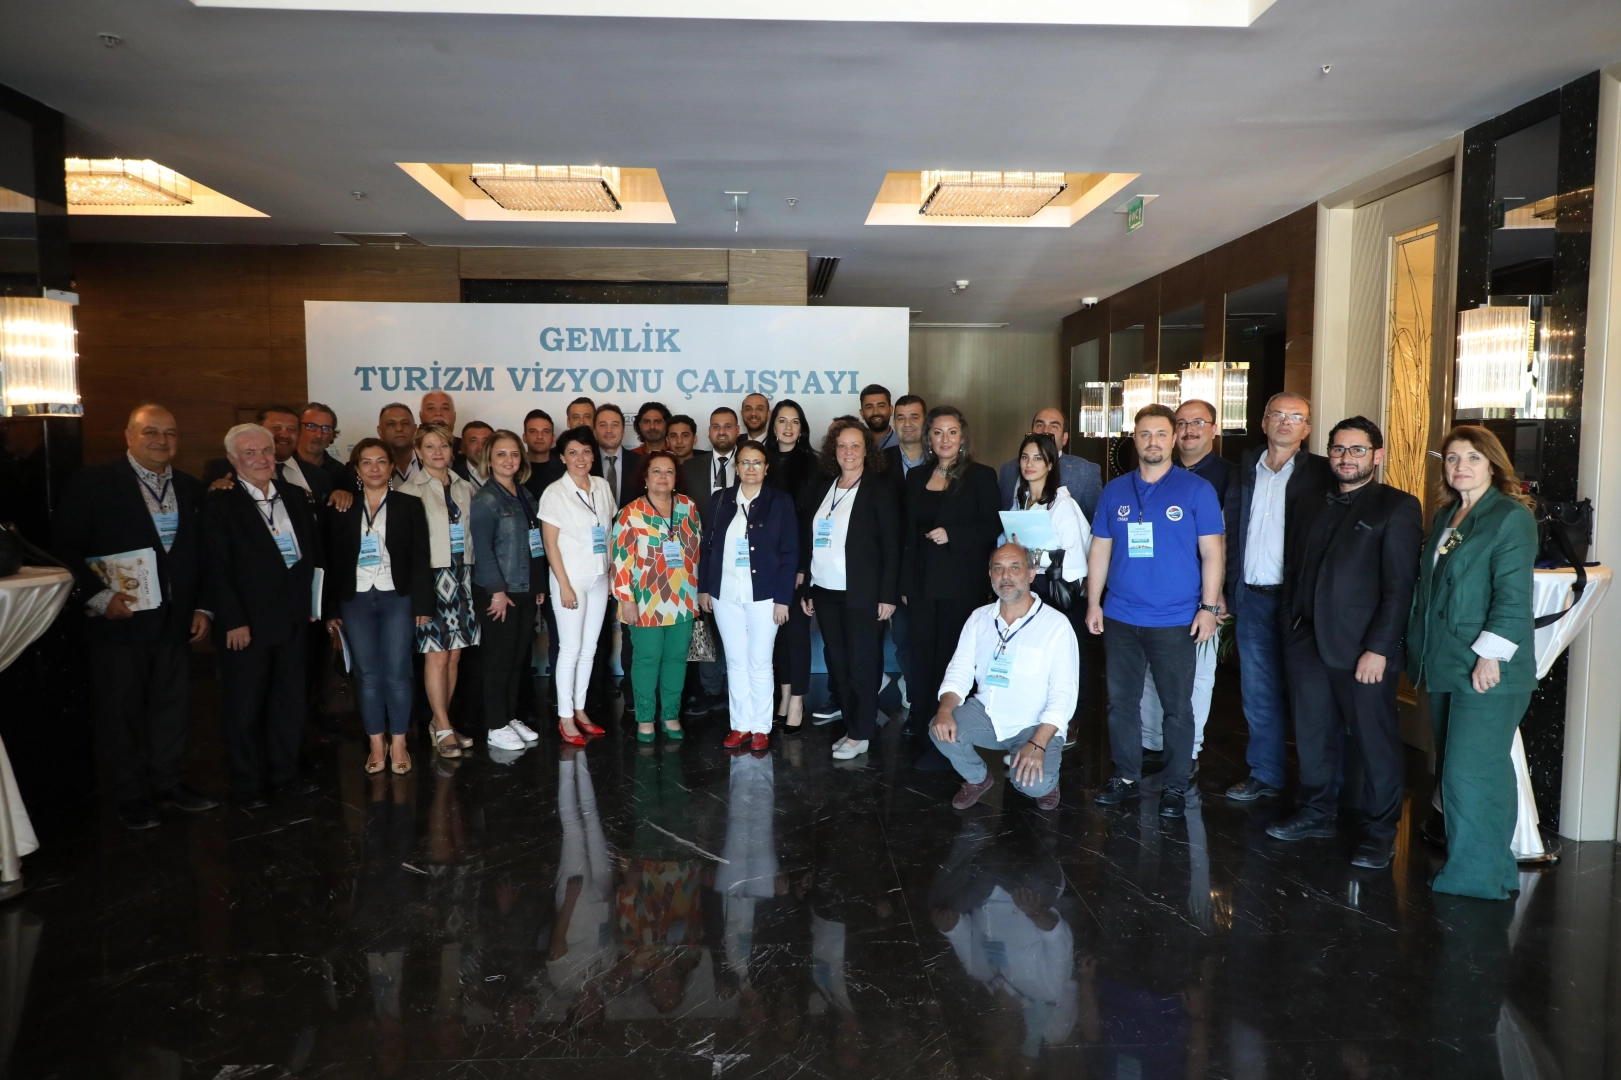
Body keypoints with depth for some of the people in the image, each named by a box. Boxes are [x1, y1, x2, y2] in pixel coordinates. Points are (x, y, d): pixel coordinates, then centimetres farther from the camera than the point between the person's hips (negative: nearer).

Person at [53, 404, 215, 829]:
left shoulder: (191, 489, 8)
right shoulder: (93, 482, -6)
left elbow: (202, 554, 12)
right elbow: (65, 547, -9)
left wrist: (201, 607, 5)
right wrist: (98, 596, -19)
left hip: (175, 620, 4)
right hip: (119, 619, -4)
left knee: (173, 706, 12)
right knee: (120, 711, 7)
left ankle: (169, 784, 27)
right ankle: (131, 797, 20)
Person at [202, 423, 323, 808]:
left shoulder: (294, 496, 9)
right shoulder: (219, 503, -7)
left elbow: (312, 552, 12)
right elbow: (216, 569, -12)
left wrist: (312, 604, 7)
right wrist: (234, 622, -15)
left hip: (292, 619, 5)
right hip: (246, 624, -5)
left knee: (290, 701, 14)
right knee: (244, 707, 6)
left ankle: (285, 772, 28)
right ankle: (246, 784, 19)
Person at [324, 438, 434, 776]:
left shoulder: (410, 505, 2)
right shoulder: (342, 509, 7)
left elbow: (420, 558, -1)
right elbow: (333, 561, 6)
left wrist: (422, 604, -6)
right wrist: (331, 609, 3)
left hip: (396, 598, -2)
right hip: (355, 601, 2)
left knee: (396, 674, -3)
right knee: (368, 676, 5)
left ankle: (398, 744, 8)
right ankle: (376, 745, 14)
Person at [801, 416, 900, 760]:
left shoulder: (879, 490, -5)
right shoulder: (820, 489, 10)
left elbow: (892, 546, -8)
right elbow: (806, 540, 11)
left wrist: (888, 595, -12)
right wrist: (805, 589, 7)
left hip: (861, 594, -5)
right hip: (824, 592, 6)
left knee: (860, 664, 0)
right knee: (837, 664, 10)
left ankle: (861, 734, 10)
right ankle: (856, 723, 22)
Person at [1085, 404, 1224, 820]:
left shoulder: (1196, 490, -2)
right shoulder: (1114, 490, 6)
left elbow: (1211, 552, -3)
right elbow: (1100, 550, 9)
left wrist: (1209, 607, -9)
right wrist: (1093, 603, 5)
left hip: (1176, 620, -3)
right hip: (1120, 618, 3)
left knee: (1177, 706, 5)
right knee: (1121, 701, 11)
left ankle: (1175, 786, 18)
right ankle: (1126, 777, 24)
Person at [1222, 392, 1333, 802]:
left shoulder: (1319, 473, -3)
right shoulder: (1246, 469, 10)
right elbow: (1232, 532, 10)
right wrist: (1229, 590, 4)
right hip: (1252, 598, 4)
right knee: (1258, 691, 11)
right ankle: (1265, 775, 23)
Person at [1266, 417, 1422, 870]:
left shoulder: (1398, 507, -3)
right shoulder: (1310, 508, 16)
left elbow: (1400, 586, -10)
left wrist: (1379, 648, -15)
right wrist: (1291, 634, 9)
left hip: (1363, 648, -5)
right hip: (1308, 645, 6)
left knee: (1375, 742, 5)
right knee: (1312, 736, 14)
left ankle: (1380, 831, 18)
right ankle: (1316, 813, 29)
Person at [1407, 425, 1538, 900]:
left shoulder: (1511, 516, -9)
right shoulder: (1444, 515, 15)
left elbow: (1513, 595, -15)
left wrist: (1490, 655, -19)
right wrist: (1421, 652, 15)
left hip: (1486, 671, -8)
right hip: (1444, 666, 8)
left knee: (1471, 774, -6)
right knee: (1453, 772, 13)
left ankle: (1477, 877, 7)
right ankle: (1491, 866, 25)